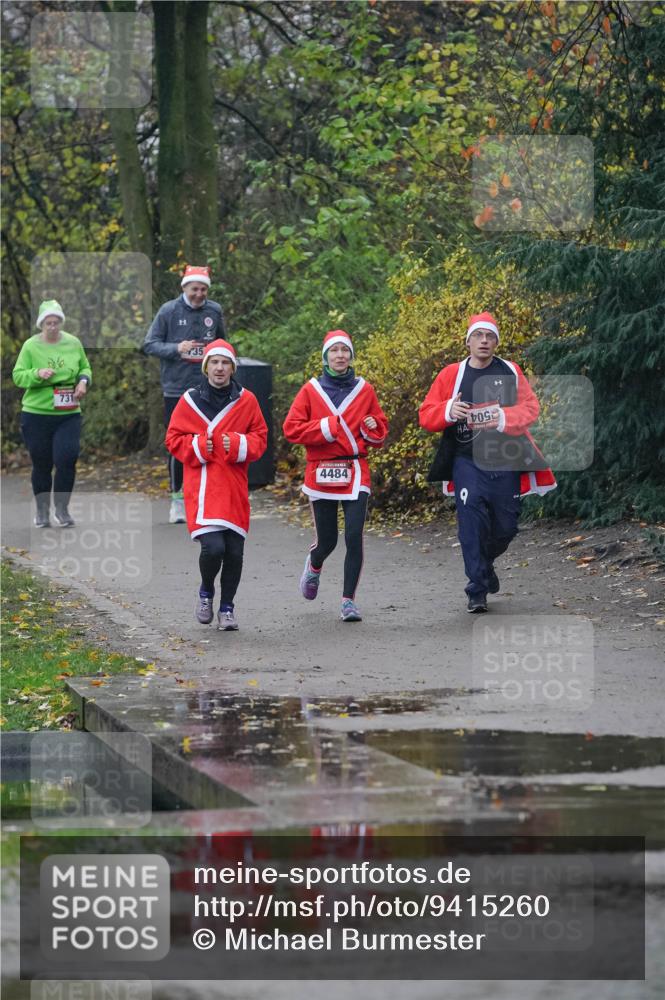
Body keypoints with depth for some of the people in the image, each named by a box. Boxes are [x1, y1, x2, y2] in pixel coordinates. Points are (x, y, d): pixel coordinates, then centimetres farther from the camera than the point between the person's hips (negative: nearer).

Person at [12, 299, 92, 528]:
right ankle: (42, 511, 24)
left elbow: (85, 368, 16)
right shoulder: (30, 346, -4)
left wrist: (83, 381, -6)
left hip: (68, 415, 1)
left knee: (67, 460, -12)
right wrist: (37, 374, -23)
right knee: (41, 465, 8)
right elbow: (17, 376, -5)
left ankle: (62, 509, 5)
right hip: (36, 415, -1)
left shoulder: (73, 343, 3)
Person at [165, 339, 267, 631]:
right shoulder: (190, 401, 1)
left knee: (234, 552, 2)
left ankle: (227, 608, 22)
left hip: (234, 488, 2)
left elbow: (260, 438, 9)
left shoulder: (246, 401, 6)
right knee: (213, 547, -17)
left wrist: (237, 445, -10)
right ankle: (206, 593, 13)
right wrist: (199, 447, -11)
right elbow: (174, 439, 5)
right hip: (202, 486, -2)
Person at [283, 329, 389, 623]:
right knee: (326, 539, 5)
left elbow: (380, 431, 14)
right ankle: (314, 566, 42)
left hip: (355, 472, 1)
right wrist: (326, 427, -12)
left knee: (354, 535, -12)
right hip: (321, 473, -1)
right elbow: (292, 428, -3)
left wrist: (372, 428, -8)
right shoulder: (311, 390, 2)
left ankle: (348, 600, -4)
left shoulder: (364, 390, 7)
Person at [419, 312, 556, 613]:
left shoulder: (511, 373, 6)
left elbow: (530, 408, -2)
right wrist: (449, 411, -18)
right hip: (467, 461, -2)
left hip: (506, 462, 2)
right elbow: (426, 415, 4)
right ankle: (477, 591, -10)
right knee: (472, 521, -16)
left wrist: (504, 418, -22)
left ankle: (485, 562, 40)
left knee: (505, 526, 7)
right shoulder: (451, 375, 4)